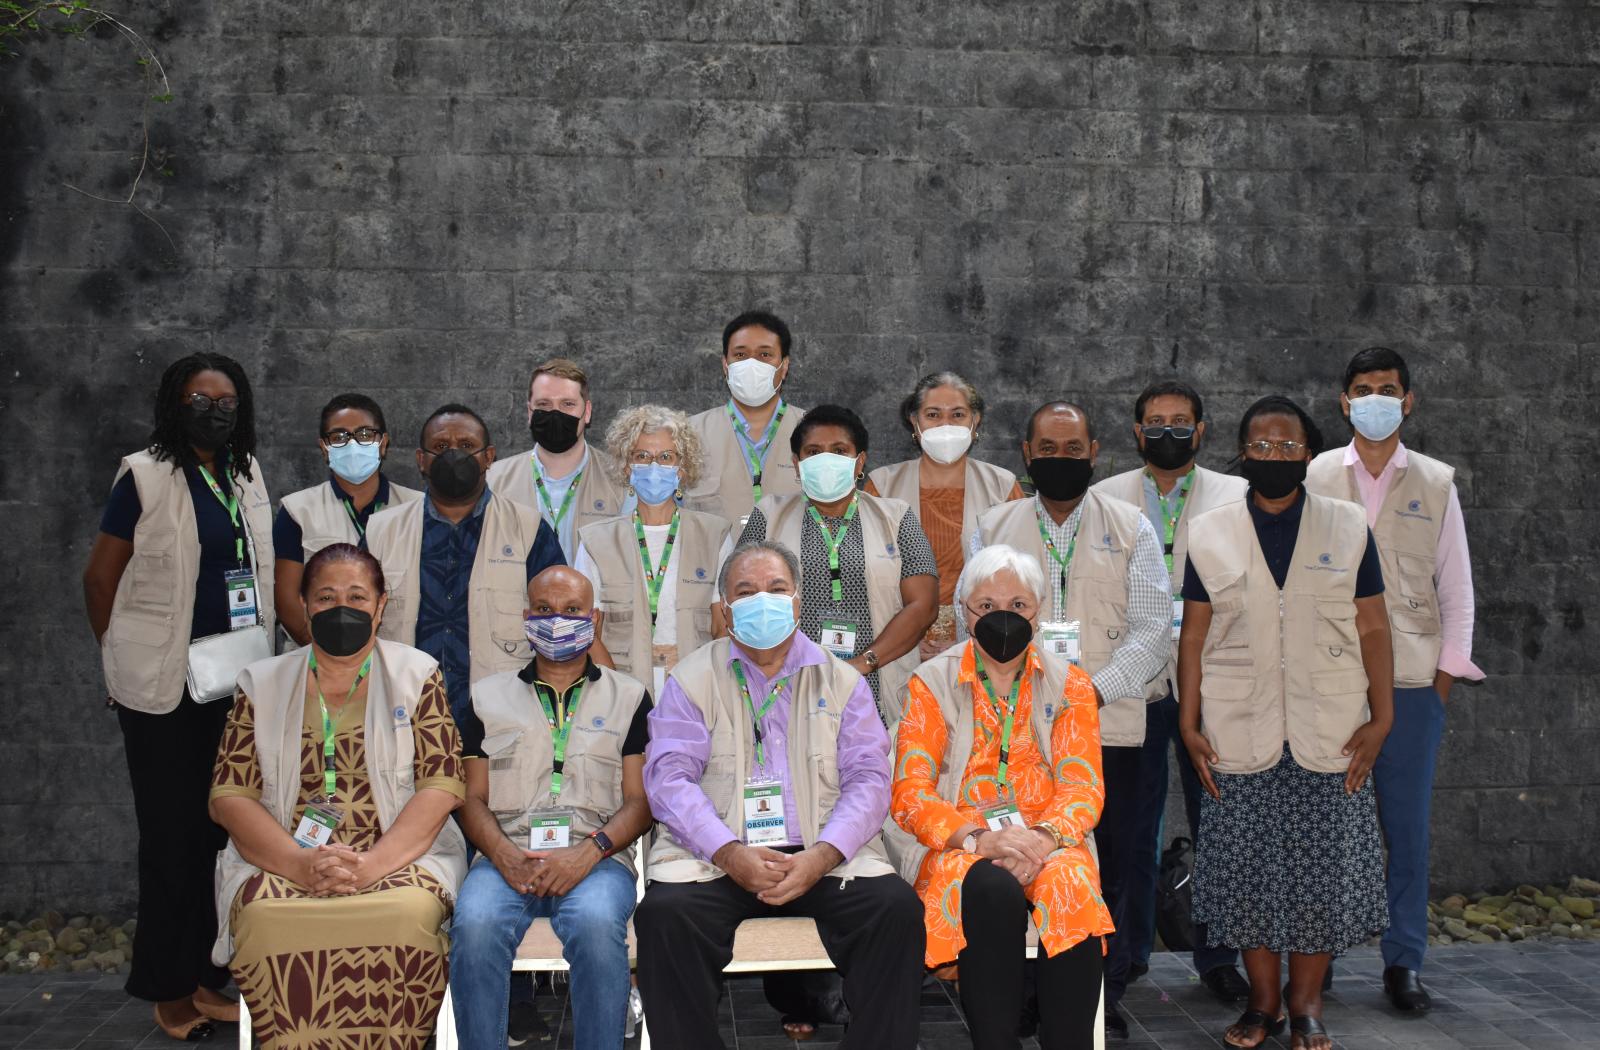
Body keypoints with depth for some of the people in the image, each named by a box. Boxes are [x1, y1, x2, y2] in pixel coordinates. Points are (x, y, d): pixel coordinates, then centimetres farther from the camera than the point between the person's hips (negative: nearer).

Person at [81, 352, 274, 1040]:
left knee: (220, 829, 10)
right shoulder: (146, 476, -7)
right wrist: (127, 659, 2)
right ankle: (168, 989, 14)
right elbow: (99, 578, -4)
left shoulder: (247, 475, 9)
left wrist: (259, 658, 14)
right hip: (164, 686, -5)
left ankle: (205, 979, 21)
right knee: (171, 834, 2)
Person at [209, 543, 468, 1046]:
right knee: (265, 919, -32)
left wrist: (373, 864, -18)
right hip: (283, 860, 1)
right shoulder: (262, 683, 14)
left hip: (399, 854, -1)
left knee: (409, 913, -35)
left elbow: (441, 786, -1)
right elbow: (229, 795, 4)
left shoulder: (417, 675, 10)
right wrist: (301, 863, -15)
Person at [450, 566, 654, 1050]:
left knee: (597, 924, -35)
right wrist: (502, 854, -8)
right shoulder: (489, 696, 20)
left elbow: (640, 800, 8)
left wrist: (589, 852, -11)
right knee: (475, 925, -32)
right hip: (508, 856, 1)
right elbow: (473, 798, 14)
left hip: (597, 857, -1)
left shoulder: (628, 697, 17)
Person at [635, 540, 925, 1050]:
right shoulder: (692, 679, 11)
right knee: (665, 913, -30)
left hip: (825, 856, 1)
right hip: (716, 856, -1)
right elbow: (669, 777, -1)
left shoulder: (842, 681, 15)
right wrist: (729, 854, -18)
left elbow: (867, 779, 5)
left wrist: (821, 857, -15)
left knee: (897, 908, -25)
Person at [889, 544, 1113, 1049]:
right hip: (958, 849, -1)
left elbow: (1084, 786, 3)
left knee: (1072, 885, -33)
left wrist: (1045, 837, -19)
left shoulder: (1069, 685, 12)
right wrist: (977, 838, -20)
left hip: (1048, 845, 2)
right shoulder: (932, 683, 7)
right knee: (994, 889, -36)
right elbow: (909, 794, -2)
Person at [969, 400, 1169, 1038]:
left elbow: (1151, 627, 0)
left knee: (1108, 867, 1)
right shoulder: (994, 528, 12)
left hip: (1109, 728, -1)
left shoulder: (1131, 529, 7)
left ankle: (1105, 998, 12)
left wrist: (1095, 690, -12)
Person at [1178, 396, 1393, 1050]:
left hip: (1330, 737, 0)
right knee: (1247, 866, 4)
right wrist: (1189, 725, 0)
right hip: (1238, 737, 0)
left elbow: (1372, 629, 4)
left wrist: (1381, 719, -3)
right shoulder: (1208, 535, 4)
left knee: (1323, 866, 2)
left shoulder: (1348, 529, 4)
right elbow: (1194, 637, 5)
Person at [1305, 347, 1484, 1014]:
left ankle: (1403, 963, 12)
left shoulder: (1436, 484, 8)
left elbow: (1456, 586, 9)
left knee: (1406, 824, 2)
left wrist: (1446, 675, 3)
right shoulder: (1314, 478, 6)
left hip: (1410, 683, 1)